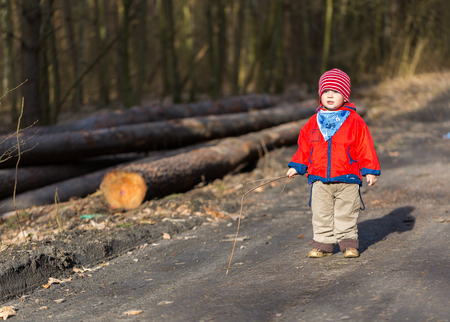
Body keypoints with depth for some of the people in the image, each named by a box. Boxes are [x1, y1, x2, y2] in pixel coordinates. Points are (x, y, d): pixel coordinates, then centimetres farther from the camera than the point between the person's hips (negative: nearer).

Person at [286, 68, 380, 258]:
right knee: (321, 215, 6)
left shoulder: (354, 121, 0)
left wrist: (370, 171, -2)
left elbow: (364, 148, 1)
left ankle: (348, 243, 16)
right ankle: (323, 243, 16)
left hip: (347, 180, -3)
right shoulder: (314, 122, 8)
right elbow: (304, 148, 16)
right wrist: (296, 167, 12)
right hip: (320, 180, 3)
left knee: (346, 215, 4)